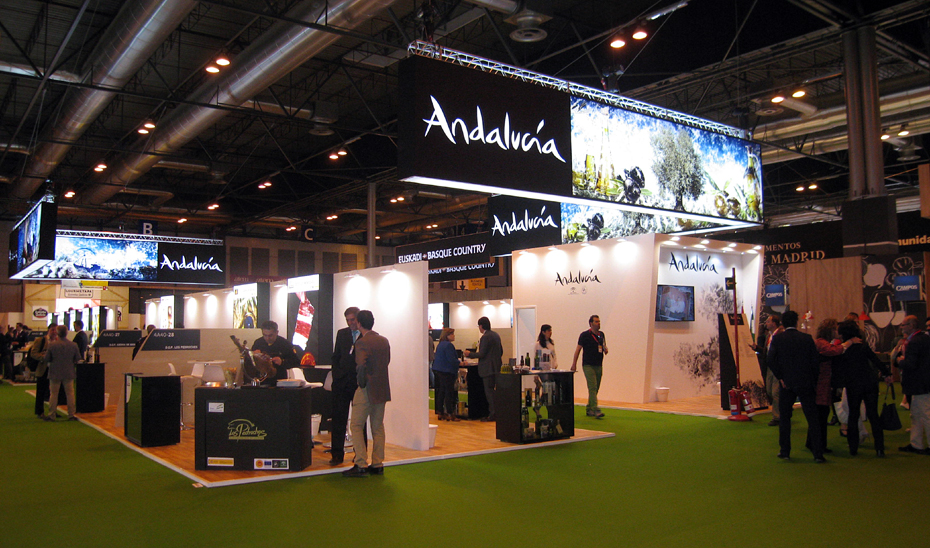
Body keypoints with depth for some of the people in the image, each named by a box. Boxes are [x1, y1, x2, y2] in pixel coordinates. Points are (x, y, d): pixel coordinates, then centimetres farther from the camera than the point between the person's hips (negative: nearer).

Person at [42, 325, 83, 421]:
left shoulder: (52, 345, -13)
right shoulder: (73, 345, -8)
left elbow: (46, 359, -7)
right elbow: (78, 359, 0)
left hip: (55, 373, -1)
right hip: (69, 373, 1)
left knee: (53, 394, 9)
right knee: (70, 393, 7)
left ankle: (51, 415, 15)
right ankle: (71, 415, 10)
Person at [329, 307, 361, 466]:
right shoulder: (341, 333, 11)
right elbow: (335, 357, 13)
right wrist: (336, 375, 2)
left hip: (359, 382, -3)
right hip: (342, 381, 3)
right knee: (338, 418, 3)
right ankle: (337, 454, 9)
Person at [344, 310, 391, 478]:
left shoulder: (362, 342, -14)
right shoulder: (384, 341, 9)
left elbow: (361, 365, -25)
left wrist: (361, 383, -13)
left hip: (367, 389, -7)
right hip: (382, 389, 7)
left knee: (357, 426, 1)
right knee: (378, 427, 12)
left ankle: (361, 465, -2)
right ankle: (377, 465, 16)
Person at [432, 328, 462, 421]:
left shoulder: (441, 344, 14)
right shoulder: (448, 345, -16)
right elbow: (451, 360, -22)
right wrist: (460, 363, -8)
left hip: (438, 370, 10)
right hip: (446, 371, -10)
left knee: (441, 391, 12)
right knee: (449, 392, -6)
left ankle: (441, 413, 16)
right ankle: (450, 414, -5)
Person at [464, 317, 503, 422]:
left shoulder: (485, 337, -16)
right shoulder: (496, 335, 13)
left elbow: (481, 354, -18)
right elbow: (501, 351, 18)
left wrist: (469, 354, -4)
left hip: (488, 368, -9)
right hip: (496, 367, 9)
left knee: (489, 391, -4)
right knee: (491, 390, 14)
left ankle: (493, 414, -2)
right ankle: (495, 412, 17)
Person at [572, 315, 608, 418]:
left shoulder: (601, 334, 12)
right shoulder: (585, 335, -5)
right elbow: (578, 349, -3)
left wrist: (605, 349, -2)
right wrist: (574, 364, -7)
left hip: (599, 366, 6)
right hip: (588, 365, -6)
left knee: (595, 389, 9)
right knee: (592, 387, -14)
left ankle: (589, 409, 19)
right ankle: (595, 410, -19)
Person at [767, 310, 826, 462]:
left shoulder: (777, 338, -4)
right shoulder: (807, 338, -1)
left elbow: (770, 360, -12)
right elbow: (816, 361, -2)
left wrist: (780, 377, -4)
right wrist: (814, 381, 8)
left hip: (787, 383, 0)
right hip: (806, 384, 0)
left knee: (785, 418, 10)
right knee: (812, 419, 5)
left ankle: (785, 451, 13)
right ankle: (818, 453, 3)